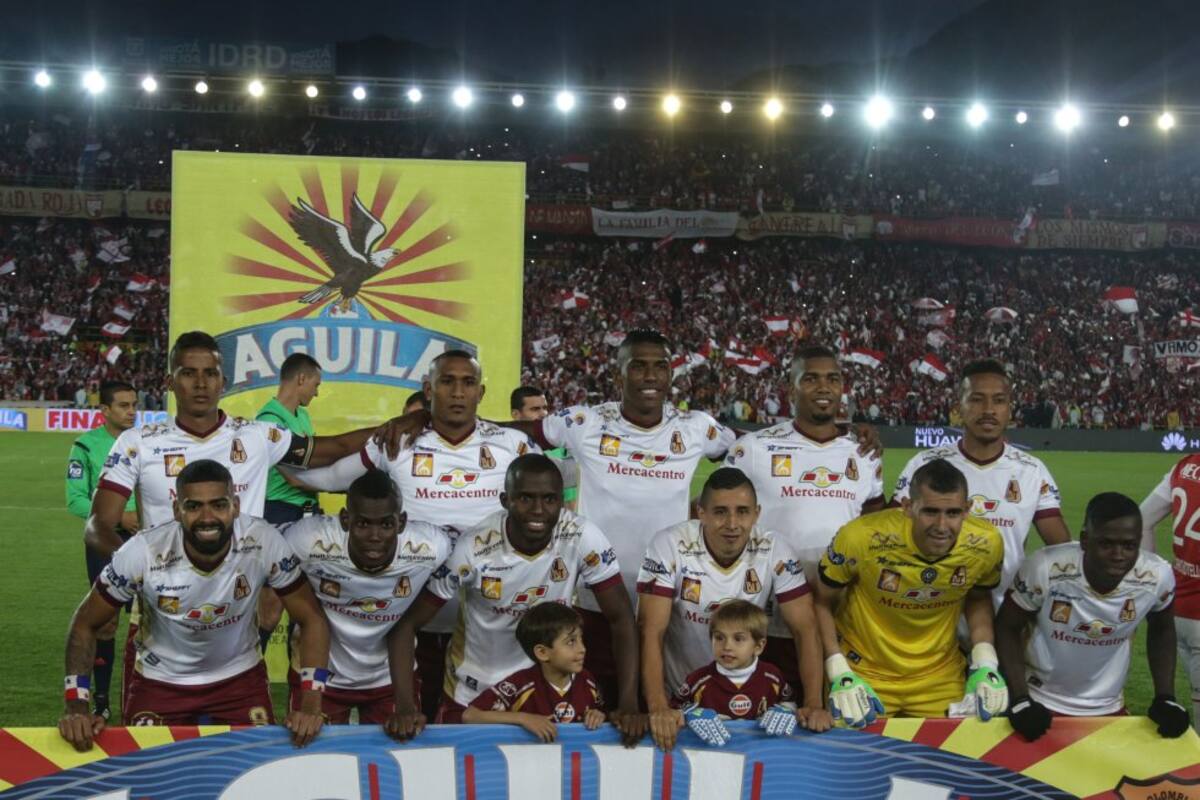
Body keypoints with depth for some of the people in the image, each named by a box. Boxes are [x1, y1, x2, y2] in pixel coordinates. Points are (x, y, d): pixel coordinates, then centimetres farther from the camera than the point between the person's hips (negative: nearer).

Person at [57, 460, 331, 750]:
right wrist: (76, 706, -26)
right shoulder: (143, 553, -28)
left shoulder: (264, 543, -26)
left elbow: (312, 619, -16)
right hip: (160, 681, 0)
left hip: (240, 676, 1)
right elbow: (85, 624, -14)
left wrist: (311, 706, -27)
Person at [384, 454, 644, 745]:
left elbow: (621, 618, -15)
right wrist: (404, 706, -31)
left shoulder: (583, 539, -22)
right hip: (472, 694, -1)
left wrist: (628, 705, -25)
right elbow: (406, 622, -20)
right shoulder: (472, 550, -25)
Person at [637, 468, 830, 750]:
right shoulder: (669, 546, -17)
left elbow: (805, 629, -8)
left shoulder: (774, 550, -10)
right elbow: (652, 632, -19)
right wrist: (659, 708, -31)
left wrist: (814, 704, -19)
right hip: (678, 696, -1)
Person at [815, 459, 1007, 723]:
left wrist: (985, 664, -5)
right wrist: (839, 674, -17)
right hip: (864, 675, -2)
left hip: (940, 678, 3)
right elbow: (822, 602, -10)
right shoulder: (861, 538, -28)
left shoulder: (986, 544, -17)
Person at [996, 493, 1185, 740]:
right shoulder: (1046, 570, -27)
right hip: (1041, 706, -3)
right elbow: (1007, 627, -12)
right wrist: (1020, 700, -18)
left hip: (1108, 709, 3)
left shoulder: (1157, 576, -18)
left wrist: (1165, 697, -3)